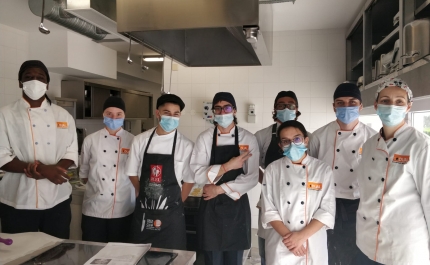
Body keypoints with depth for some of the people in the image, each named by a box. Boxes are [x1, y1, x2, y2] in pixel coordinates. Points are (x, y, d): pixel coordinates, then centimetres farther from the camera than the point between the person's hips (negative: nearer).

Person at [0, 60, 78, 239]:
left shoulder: (63, 115, 8)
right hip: (18, 201, -2)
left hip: (57, 200, 2)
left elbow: (71, 152, 4)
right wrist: (42, 169, -21)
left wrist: (50, 170, -17)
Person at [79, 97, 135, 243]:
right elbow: (83, 173, 11)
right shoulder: (91, 140, 1)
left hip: (123, 210, -1)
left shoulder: (132, 141, -3)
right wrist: (96, 185, 5)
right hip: (94, 209, 1)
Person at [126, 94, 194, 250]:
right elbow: (132, 173, 8)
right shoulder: (140, 140, -2)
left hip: (171, 215, -2)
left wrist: (175, 203, 1)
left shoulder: (186, 145, -10)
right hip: (142, 213, 3)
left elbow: (189, 180, -1)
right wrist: (145, 196, 9)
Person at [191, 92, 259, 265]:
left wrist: (219, 189, -14)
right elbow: (197, 174, -9)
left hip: (237, 206, 0)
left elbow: (252, 177, -9)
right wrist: (227, 166, -20)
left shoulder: (248, 139, -4)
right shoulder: (204, 138, -2)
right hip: (211, 206, 0)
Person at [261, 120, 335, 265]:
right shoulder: (272, 170, -4)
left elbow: (327, 210, -7)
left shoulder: (323, 169, -4)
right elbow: (269, 210, -4)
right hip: (280, 244, 0)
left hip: (313, 244, 0)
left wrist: (301, 236, -14)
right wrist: (287, 236, -15)